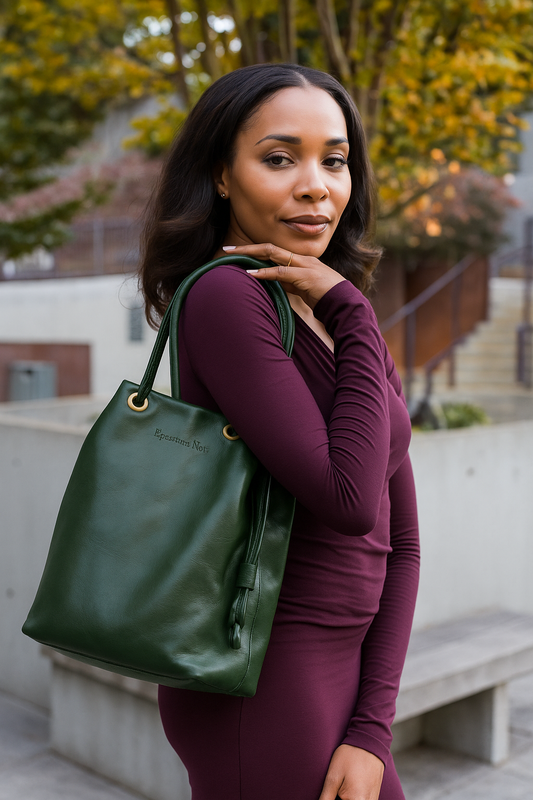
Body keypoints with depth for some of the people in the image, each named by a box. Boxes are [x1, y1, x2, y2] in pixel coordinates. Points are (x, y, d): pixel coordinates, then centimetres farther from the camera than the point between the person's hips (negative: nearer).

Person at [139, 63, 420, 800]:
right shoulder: (224, 296, -15)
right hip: (263, 688, -7)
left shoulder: (337, 325, 8)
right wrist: (355, 318, -14)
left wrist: (372, 728, -3)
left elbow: (399, 543, 6)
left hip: (339, 677, 7)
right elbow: (349, 503, -23)